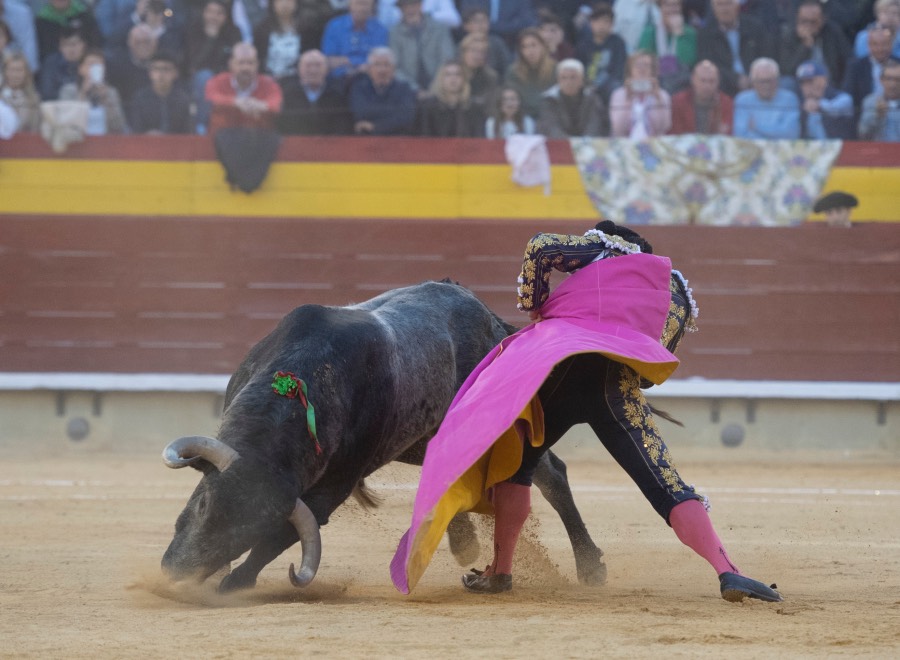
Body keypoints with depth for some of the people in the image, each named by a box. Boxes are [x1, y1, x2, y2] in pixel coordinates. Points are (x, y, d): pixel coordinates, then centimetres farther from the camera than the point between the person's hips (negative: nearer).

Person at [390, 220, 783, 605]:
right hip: (616, 382, 1)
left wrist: (534, 306, 25)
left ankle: (500, 572, 19)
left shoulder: (606, 249, 26)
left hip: (554, 361, -1)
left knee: (517, 461, 21)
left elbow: (540, 247, 11)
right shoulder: (678, 296, 33)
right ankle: (728, 573, -22)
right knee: (667, 487, -6)